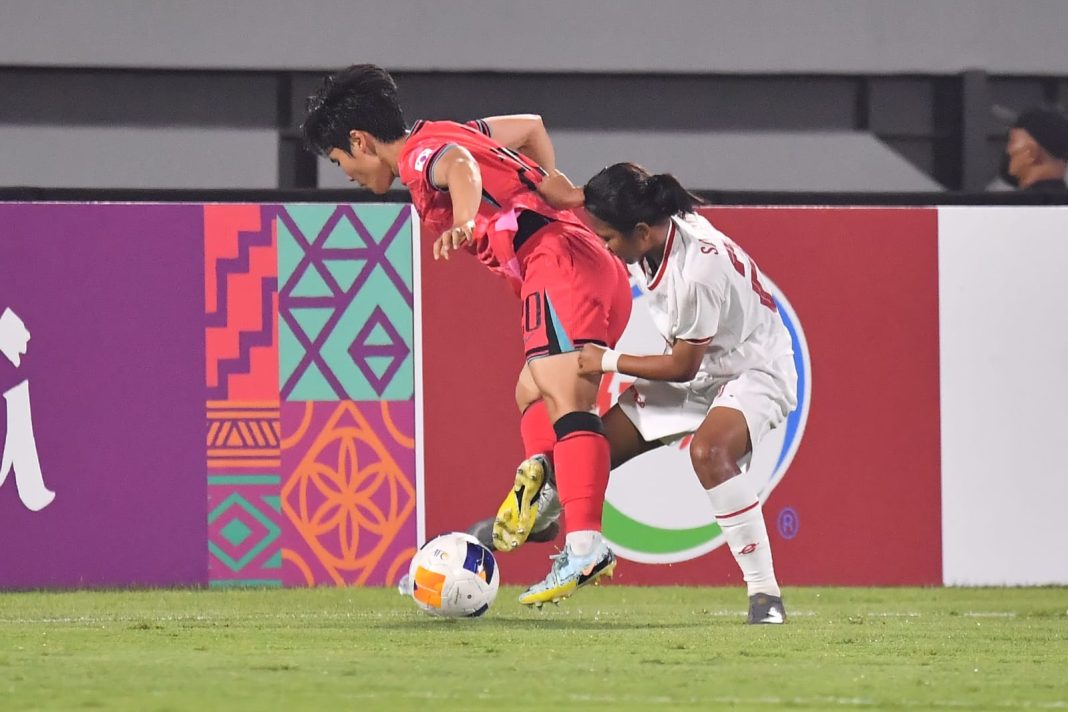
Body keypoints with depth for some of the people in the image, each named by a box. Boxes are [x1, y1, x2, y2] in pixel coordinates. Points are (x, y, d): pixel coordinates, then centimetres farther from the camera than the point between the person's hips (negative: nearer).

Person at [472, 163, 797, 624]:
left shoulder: (699, 268, -34)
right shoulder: (650, 229, -11)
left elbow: (682, 366, -22)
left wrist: (608, 361, -13)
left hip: (753, 372, -9)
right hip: (692, 368, 9)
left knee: (708, 452, -36)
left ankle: (766, 594, -30)